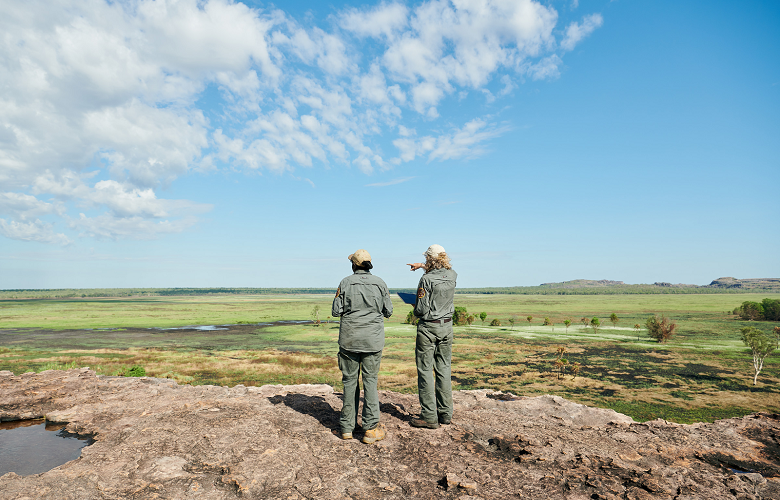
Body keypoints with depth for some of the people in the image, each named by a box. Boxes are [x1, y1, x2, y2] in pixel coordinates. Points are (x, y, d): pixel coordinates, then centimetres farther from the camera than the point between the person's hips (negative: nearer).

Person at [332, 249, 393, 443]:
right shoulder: (380, 283, 0)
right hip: (373, 339, 0)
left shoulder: (346, 283, -3)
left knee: (350, 380, 10)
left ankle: (347, 426, 17)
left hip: (349, 338, 0)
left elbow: (336, 312, -2)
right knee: (370, 380, 5)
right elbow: (388, 312, 4)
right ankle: (371, 429, 3)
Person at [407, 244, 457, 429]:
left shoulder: (426, 279, -16)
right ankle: (445, 413, 19)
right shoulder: (452, 275, 2)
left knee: (426, 370, 1)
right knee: (444, 369, 12)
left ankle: (429, 417, 3)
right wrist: (421, 266, 35)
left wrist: (415, 310, 4)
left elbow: (422, 309, -18)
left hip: (428, 327, -6)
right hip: (447, 325, 6)